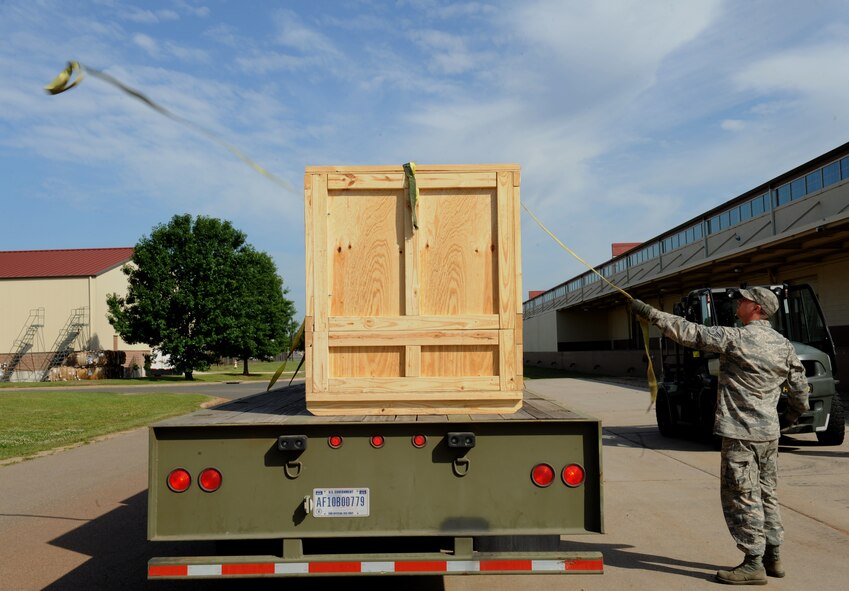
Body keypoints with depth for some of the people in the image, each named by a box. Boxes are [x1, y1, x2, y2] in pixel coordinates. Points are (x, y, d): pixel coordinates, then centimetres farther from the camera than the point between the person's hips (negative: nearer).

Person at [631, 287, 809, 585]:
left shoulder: (736, 338, -15)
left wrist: (649, 312, -7)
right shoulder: (784, 346, 7)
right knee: (766, 494, 17)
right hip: (769, 434, 8)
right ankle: (772, 557, 24)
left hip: (741, 433, -8)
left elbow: (688, 332, -14)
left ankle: (753, 563, 4)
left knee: (741, 497, -1)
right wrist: (787, 418, 28)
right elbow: (800, 393, 12)